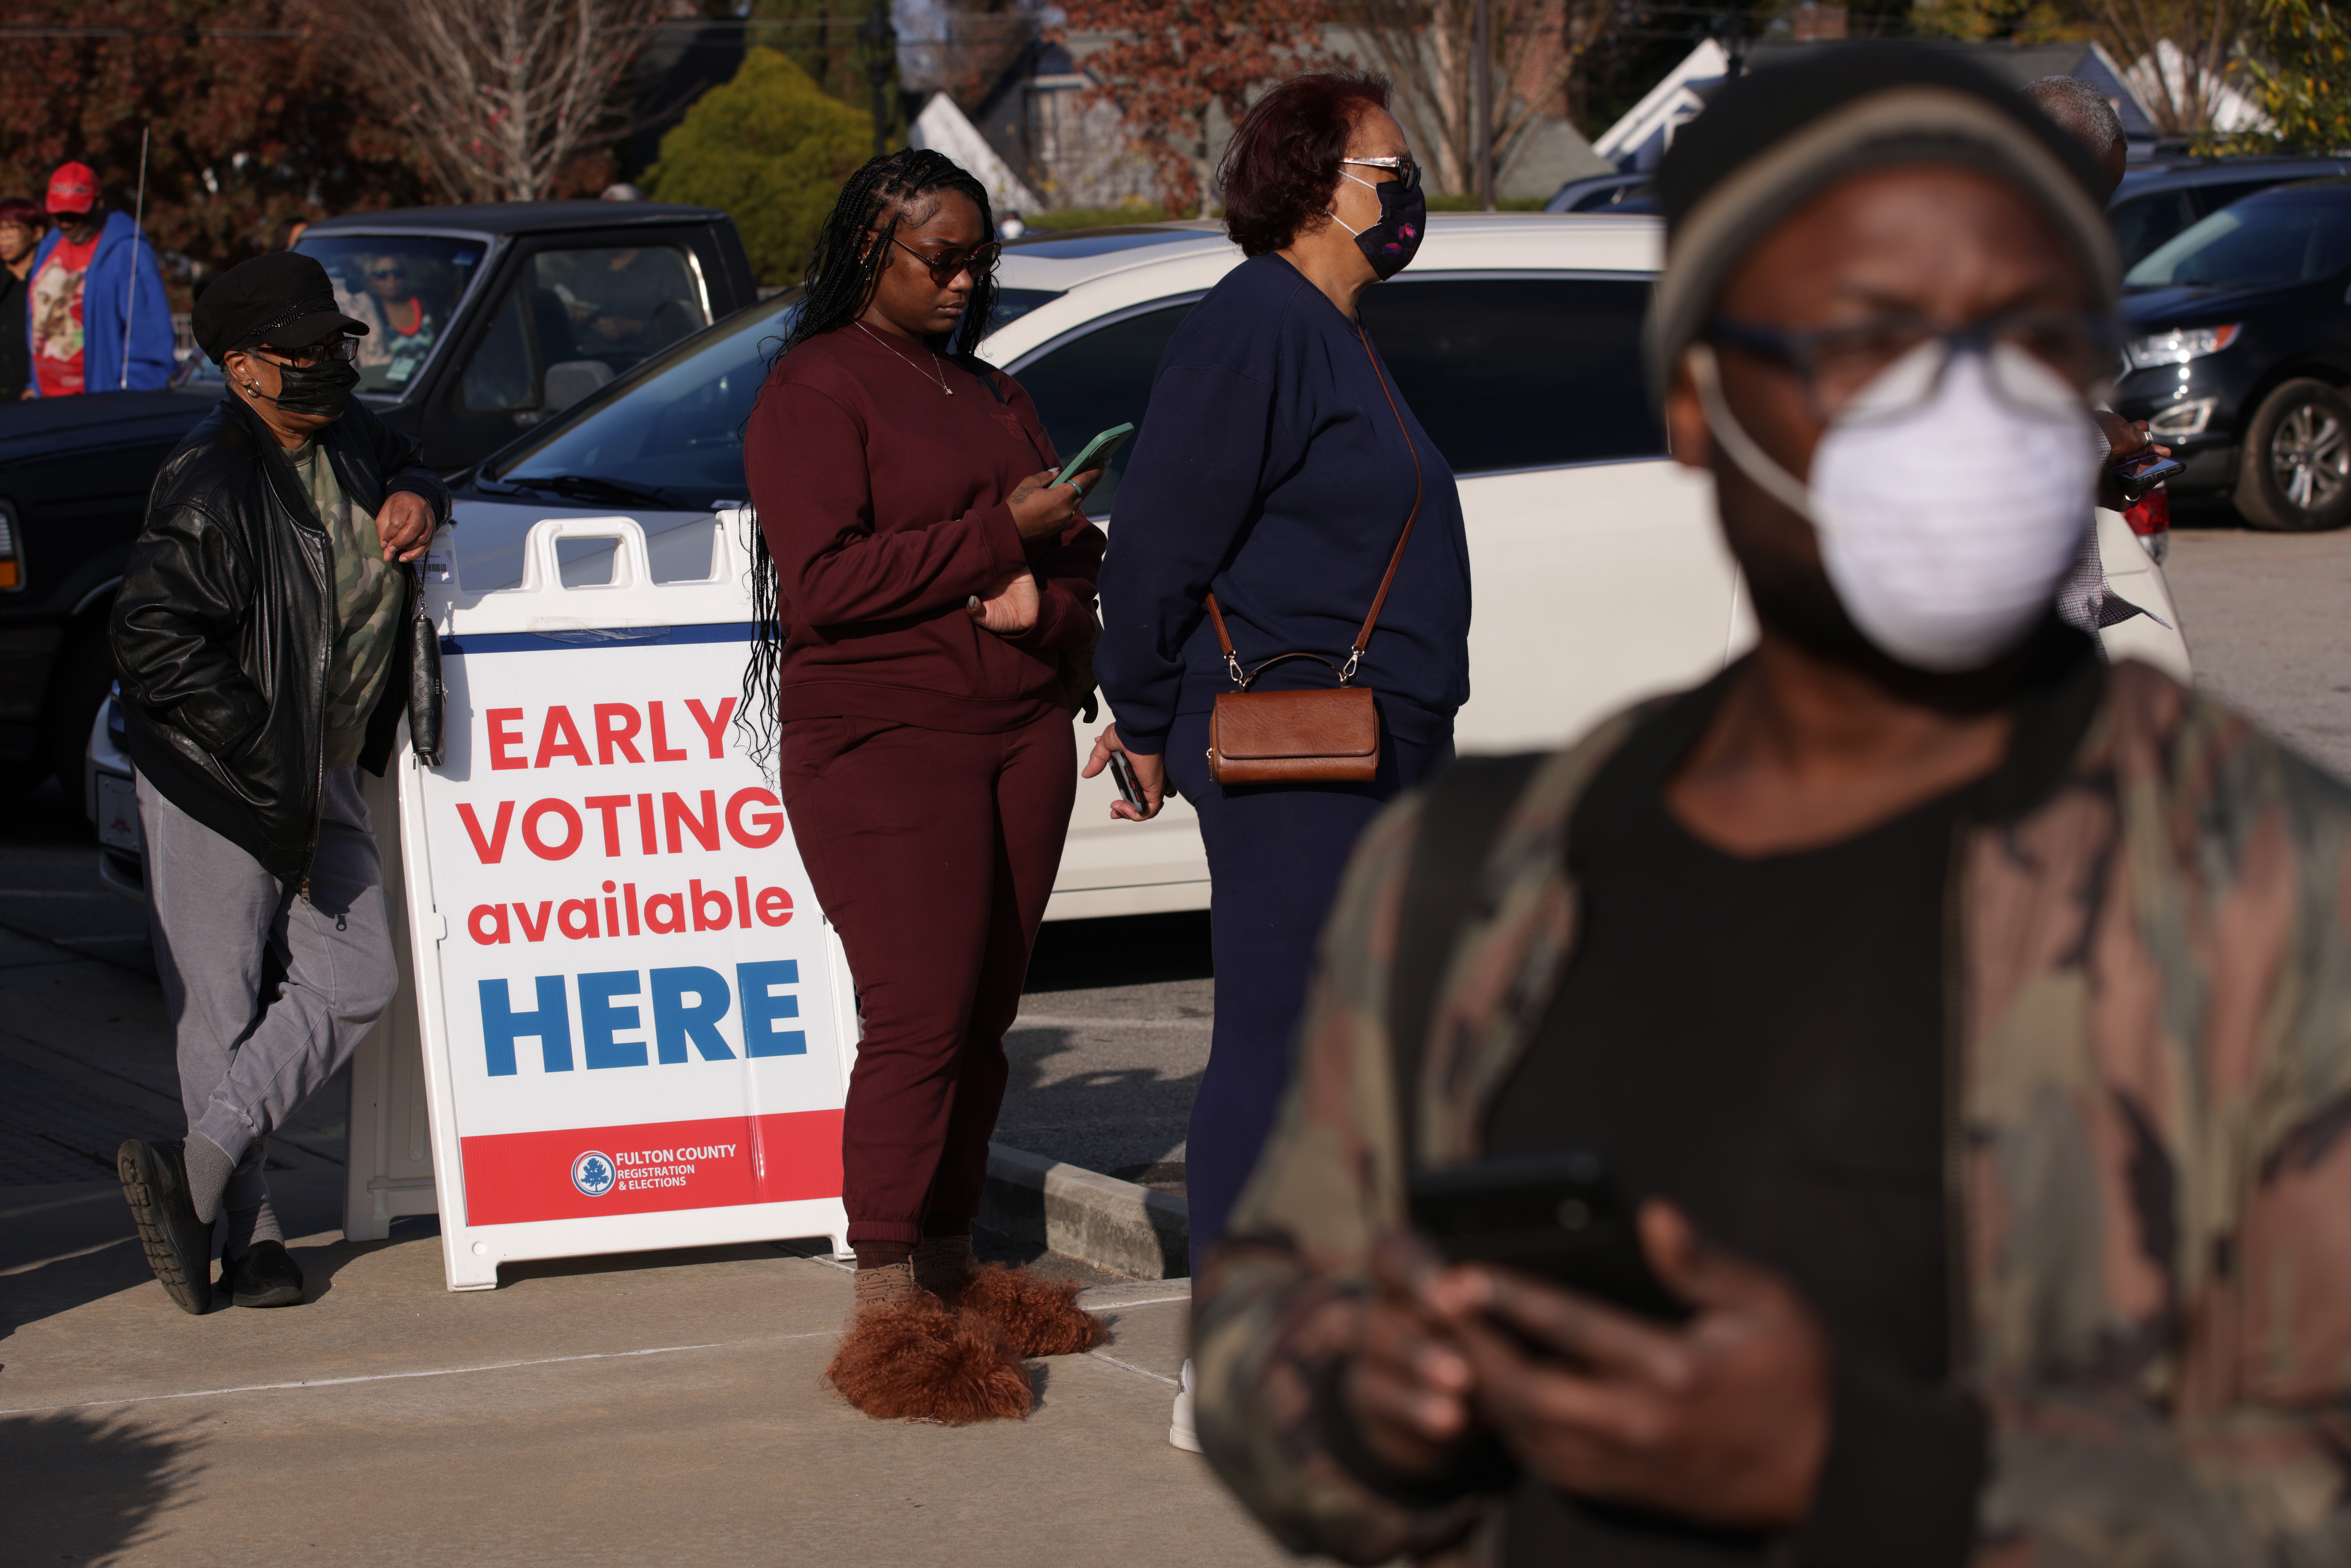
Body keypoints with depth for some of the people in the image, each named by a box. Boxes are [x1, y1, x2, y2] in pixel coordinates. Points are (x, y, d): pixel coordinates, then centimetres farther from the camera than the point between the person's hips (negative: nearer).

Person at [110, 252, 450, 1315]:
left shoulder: (347, 440, 6)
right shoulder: (210, 488, -19)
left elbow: (401, 468, 31)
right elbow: (155, 643, -23)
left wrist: (415, 500, 5)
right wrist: (271, 764, -21)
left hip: (321, 779, 8)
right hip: (215, 785, -8)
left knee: (354, 982, -1)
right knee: (226, 1009, -1)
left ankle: (201, 1165, -2)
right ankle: (247, 1239, 6)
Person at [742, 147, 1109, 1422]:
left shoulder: (989, 393, 20)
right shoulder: (814, 391, -4)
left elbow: (1076, 546, 19)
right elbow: (817, 582, -15)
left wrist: (1043, 595, -5)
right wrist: (999, 533, -15)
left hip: (1021, 735, 7)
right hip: (882, 740, -7)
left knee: (983, 1019, 6)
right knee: (918, 1022, -12)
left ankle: (955, 1277, 14)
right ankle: (889, 1321, -9)